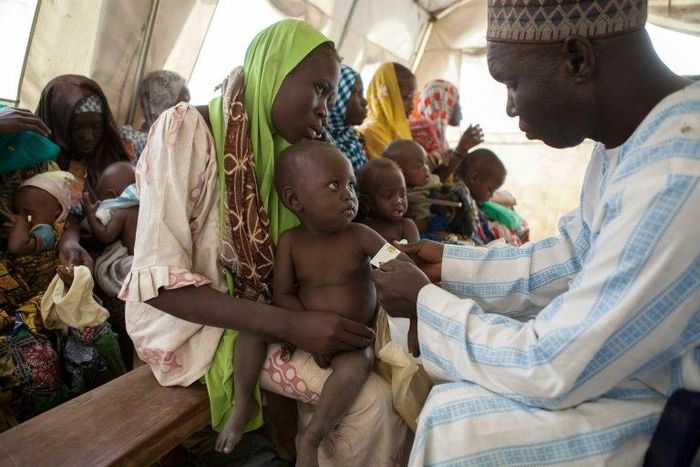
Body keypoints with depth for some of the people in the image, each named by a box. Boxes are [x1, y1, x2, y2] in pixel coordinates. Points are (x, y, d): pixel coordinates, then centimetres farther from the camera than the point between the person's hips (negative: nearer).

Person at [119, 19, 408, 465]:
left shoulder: (278, 150, 3)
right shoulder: (185, 129, -18)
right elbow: (158, 282, -23)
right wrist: (289, 324, -30)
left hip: (260, 308, 7)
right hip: (193, 323, -6)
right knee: (371, 401, -16)